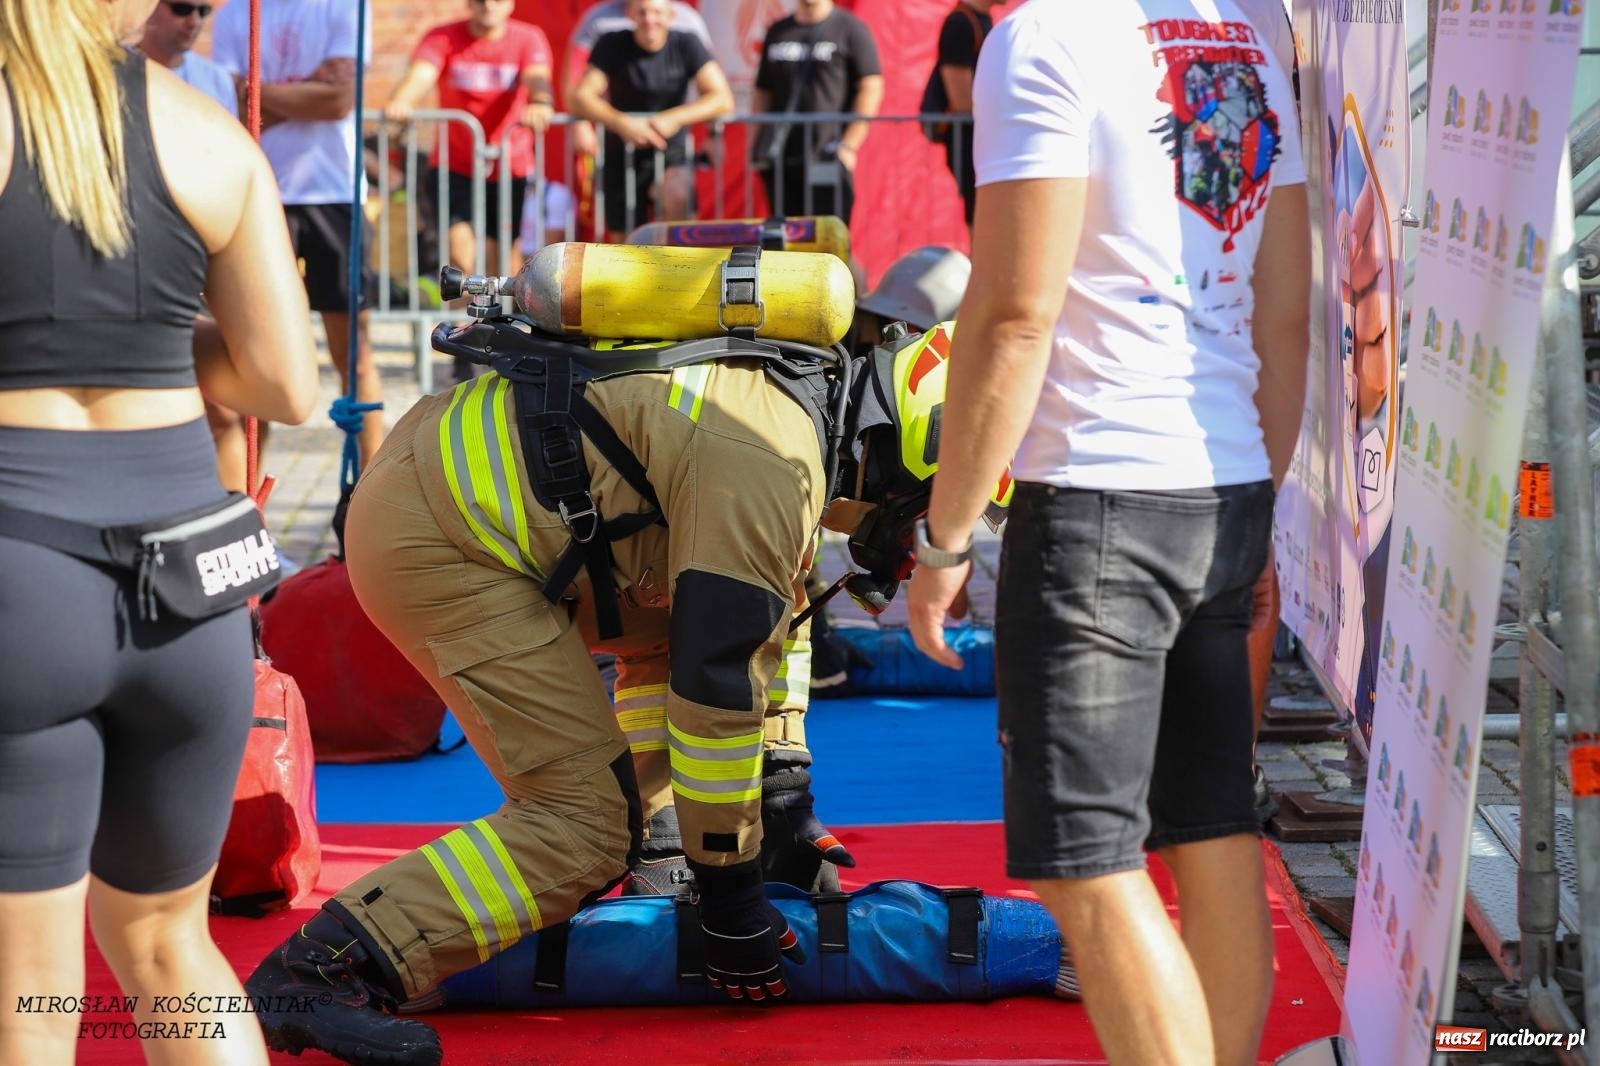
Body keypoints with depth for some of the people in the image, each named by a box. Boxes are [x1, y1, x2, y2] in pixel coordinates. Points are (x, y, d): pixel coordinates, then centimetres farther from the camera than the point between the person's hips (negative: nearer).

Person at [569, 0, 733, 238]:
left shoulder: (686, 45, -7)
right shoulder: (612, 46, -6)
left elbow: (723, 99, -14)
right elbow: (580, 98, -14)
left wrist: (673, 119, -27)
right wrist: (621, 123, -30)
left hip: (671, 155, -1)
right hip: (621, 156, 1)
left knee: (676, 195, -34)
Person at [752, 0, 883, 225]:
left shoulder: (850, 29, 1)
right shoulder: (777, 32, 15)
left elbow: (871, 88, -6)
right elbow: (762, 92, 18)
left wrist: (848, 145, -13)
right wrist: (756, 145, 7)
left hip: (828, 163, -4)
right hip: (780, 160, 4)